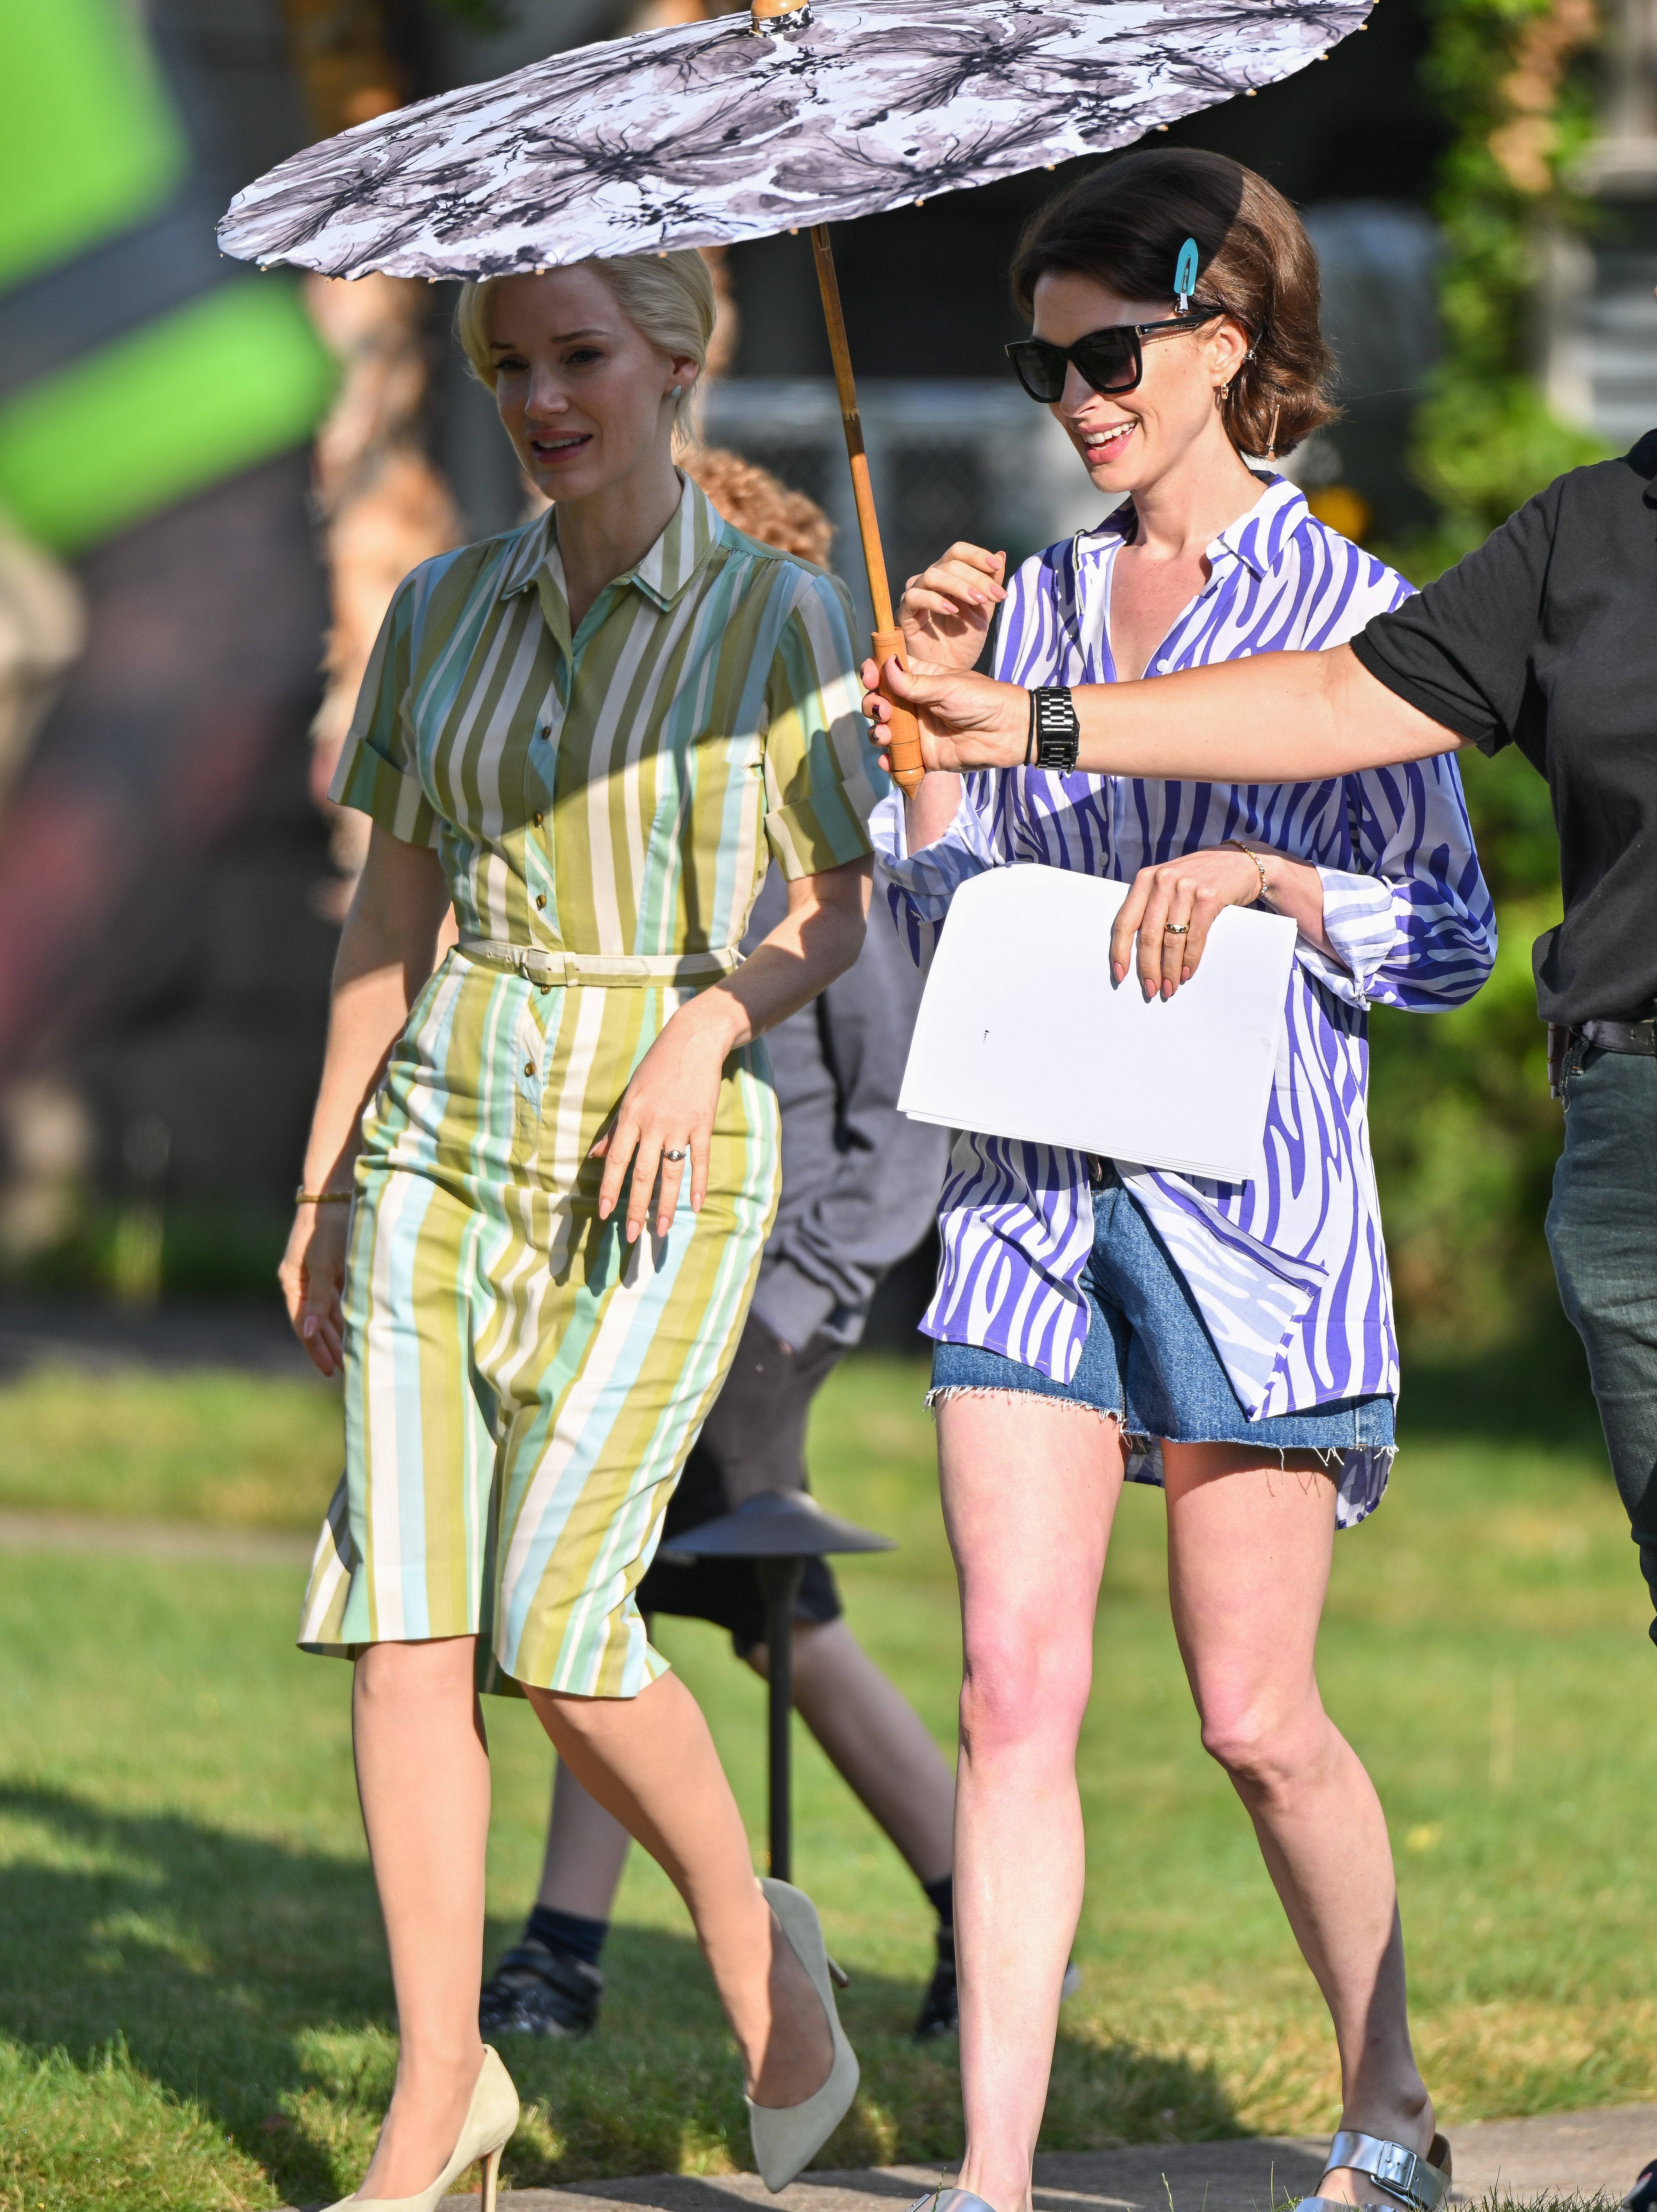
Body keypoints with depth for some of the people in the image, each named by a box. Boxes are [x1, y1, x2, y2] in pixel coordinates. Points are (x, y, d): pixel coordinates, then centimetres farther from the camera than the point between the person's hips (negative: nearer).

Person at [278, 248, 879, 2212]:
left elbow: (838, 914, 1)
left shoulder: (778, 619, -3)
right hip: (445, 1135, 4)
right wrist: (320, 1187, 13)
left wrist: (710, 1023, -18)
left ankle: (748, 1927, 15)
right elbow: (388, 915, 14)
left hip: (667, 1149, -4)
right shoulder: (444, 612, 8)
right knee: (406, 1622, -6)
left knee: (553, 1619, -13)